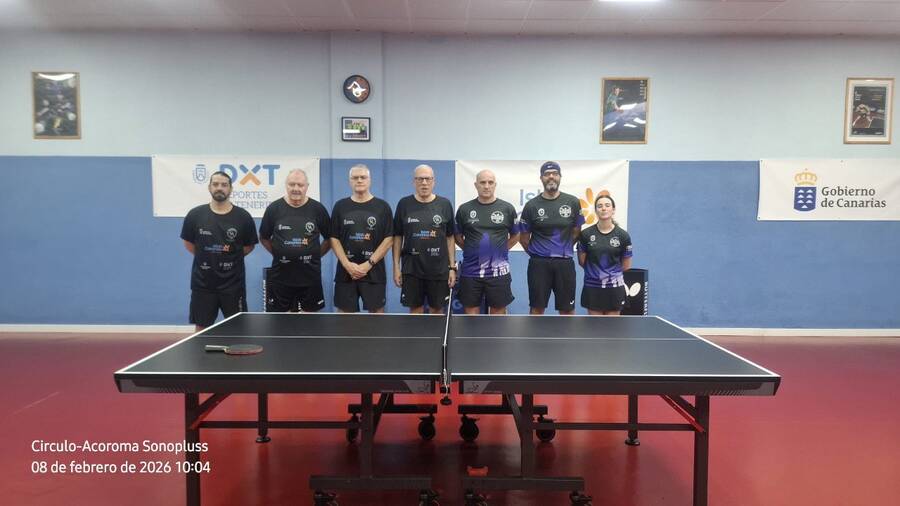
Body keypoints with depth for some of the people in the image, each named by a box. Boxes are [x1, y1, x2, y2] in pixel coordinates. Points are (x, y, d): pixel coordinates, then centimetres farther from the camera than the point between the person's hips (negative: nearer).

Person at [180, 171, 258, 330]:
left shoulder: (243, 217, -4)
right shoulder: (195, 215, -1)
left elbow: (249, 245, 7)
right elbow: (188, 242, 11)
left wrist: (233, 257, 0)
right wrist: (206, 257, 5)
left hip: (233, 284, -1)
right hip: (202, 283, 1)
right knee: (202, 328, 11)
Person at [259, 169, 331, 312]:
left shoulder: (318, 209, -1)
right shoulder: (274, 208, 0)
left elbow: (329, 238, 8)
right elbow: (264, 238, 12)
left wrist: (316, 255, 2)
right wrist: (278, 254, 4)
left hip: (310, 276, 0)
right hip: (281, 275, 1)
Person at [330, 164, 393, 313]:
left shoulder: (382, 206, 2)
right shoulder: (340, 206, 7)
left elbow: (389, 239, -2)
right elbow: (334, 239, 5)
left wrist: (369, 264, -11)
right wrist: (347, 264, -9)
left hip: (374, 272, -1)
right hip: (345, 271, 2)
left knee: (376, 311, 2)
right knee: (345, 312, 5)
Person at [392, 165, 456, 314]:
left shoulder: (445, 205, 1)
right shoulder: (404, 204, 1)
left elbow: (450, 238, 4)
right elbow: (397, 237, 5)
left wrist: (452, 267, 0)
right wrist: (396, 266, 0)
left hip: (439, 269, 0)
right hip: (411, 269, 0)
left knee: (437, 310, 8)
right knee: (415, 310, 8)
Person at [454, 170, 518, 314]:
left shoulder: (507, 208, 1)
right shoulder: (464, 209, 2)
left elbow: (515, 235, 12)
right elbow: (458, 236, 13)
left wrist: (500, 249, 3)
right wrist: (471, 250, 3)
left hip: (498, 271, 0)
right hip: (470, 271, 1)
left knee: (498, 312, 8)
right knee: (471, 312, 8)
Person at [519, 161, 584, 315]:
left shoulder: (573, 202, 1)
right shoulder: (532, 205, -1)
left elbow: (576, 232, 11)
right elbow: (523, 237, 6)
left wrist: (563, 249, 9)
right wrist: (536, 253, 8)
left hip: (565, 263, 1)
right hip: (539, 263, -1)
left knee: (567, 309, 9)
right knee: (537, 308, 6)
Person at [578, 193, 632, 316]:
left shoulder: (623, 236, -3)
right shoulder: (586, 234, -3)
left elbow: (626, 266, 5)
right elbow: (582, 261, 5)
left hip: (614, 287, 0)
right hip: (592, 287, 0)